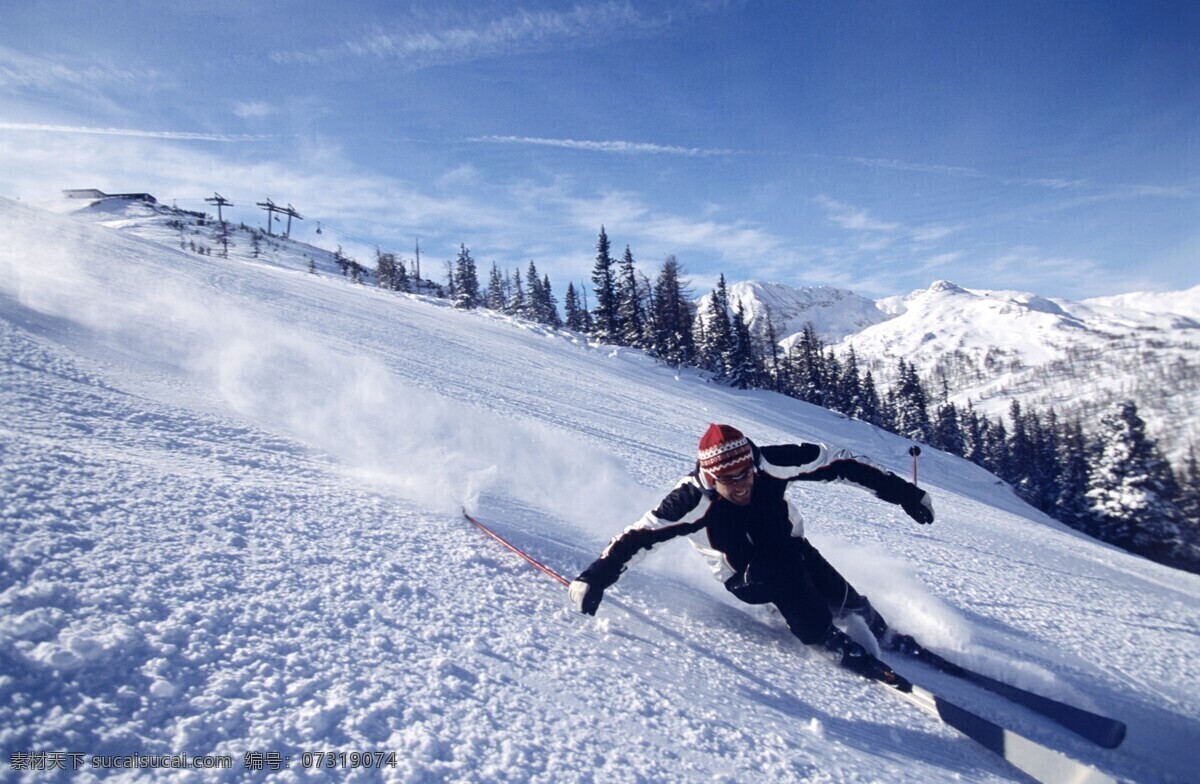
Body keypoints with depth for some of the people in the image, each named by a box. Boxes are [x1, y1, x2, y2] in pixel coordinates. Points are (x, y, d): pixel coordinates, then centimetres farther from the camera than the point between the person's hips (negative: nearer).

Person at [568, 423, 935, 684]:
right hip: (747, 579, -3)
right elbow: (638, 537, -28)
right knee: (781, 568, -31)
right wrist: (595, 578, -37)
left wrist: (903, 492, -13)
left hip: (791, 549, 3)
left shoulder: (770, 464, -28)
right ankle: (834, 642, -12)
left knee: (843, 600, -10)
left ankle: (884, 633, 23)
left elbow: (837, 463, -18)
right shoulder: (692, 501, -33)